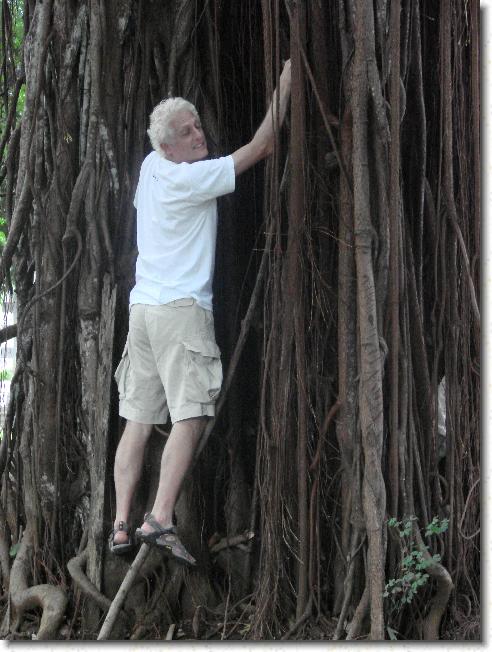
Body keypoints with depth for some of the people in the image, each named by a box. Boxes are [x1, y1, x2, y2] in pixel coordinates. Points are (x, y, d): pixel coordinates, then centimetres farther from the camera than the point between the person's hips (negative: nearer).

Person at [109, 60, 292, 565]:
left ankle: (121, 526, 1)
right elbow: (259, 148, -7)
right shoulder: (188, 179, -10)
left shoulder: (151, 167, 12)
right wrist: (284, 84, -2)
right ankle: (160, 520, -23)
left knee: (138, 420, 5)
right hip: (180, 308, -8)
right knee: (189, 416, -12)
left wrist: (262, 151, 25)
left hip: (142, 306, 8)